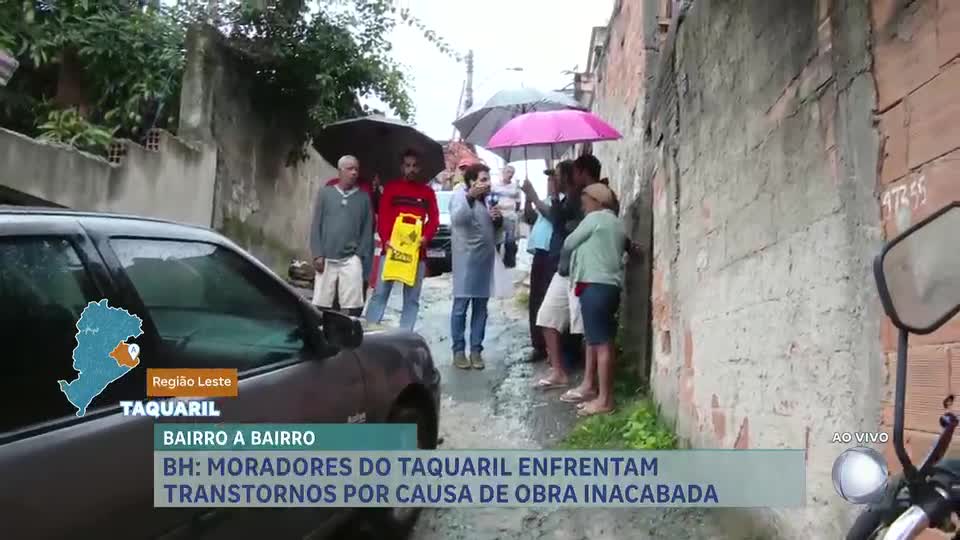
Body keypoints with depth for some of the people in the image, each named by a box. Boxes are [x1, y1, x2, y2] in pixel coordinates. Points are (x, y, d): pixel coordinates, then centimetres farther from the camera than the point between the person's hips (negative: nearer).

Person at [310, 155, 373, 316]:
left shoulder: (363, 198, 7)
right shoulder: (325, 193, 7)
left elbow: (367, 230, 6)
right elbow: (316, 226, 5)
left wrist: (361, 256, -3)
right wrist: (317, 254, -2)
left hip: (351, 259, 0)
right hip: (327, 258, 1)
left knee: (353, 305, -5)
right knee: (321, 303, 3)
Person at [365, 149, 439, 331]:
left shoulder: (427, 192, 11)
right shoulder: (391, 187, 7)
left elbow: (434, 219, 8)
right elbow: (382, 216, 0)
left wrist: (426, 237, -11)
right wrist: (385, 240, -13)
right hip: (392, 248, -2)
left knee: (412, 298, 4)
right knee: (380, 292, -5)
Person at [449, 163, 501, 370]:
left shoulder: (488, 199, 17)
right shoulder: (460, 196, -5)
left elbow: (495, 228, 23)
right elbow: (457, 219, -25)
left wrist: (498, 218, 0)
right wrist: (471, 196, -38)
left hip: (485, 261, 7)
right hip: (466, 260, -7)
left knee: (480, 308, 7)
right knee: (461, 306, -5)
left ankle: (476, 350, 12)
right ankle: (459, 350, 1)